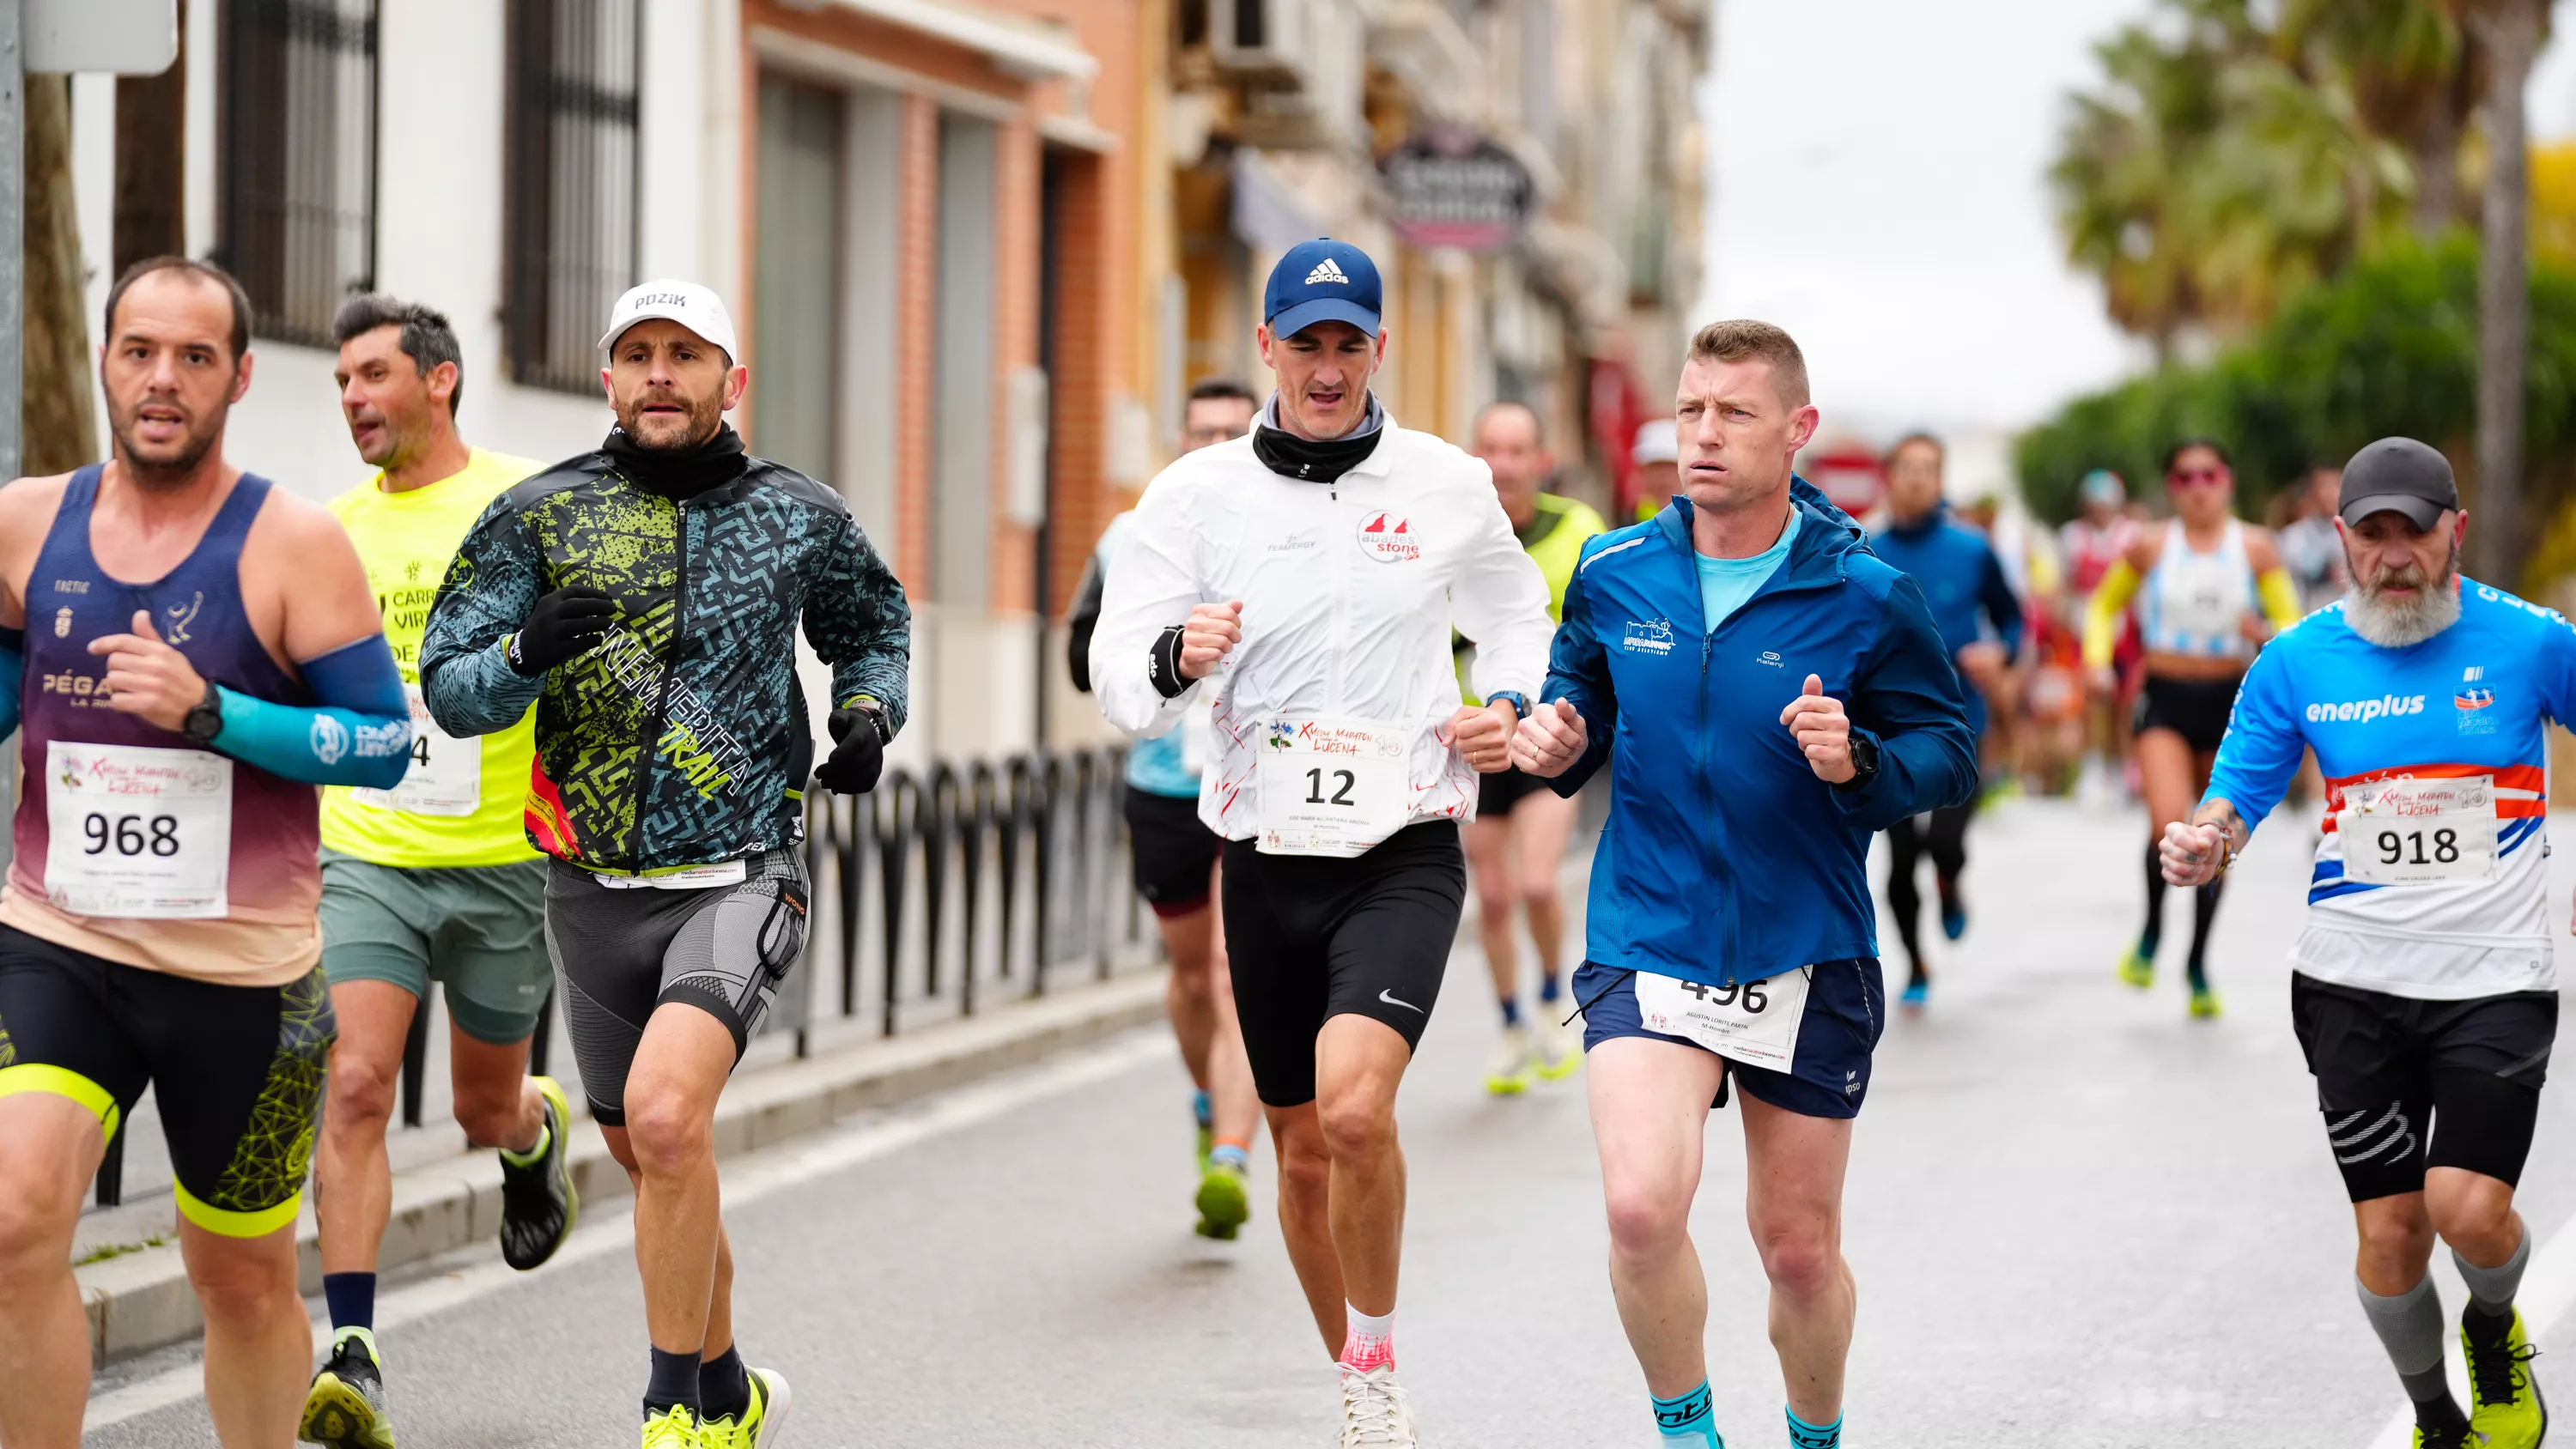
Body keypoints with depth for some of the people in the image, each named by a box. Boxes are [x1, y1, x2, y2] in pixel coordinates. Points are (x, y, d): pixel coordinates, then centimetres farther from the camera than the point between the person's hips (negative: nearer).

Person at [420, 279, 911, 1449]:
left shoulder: (799, 517, 3)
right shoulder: (540, 515, 0)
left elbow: (874, 625, 23)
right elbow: (449, 688, -2)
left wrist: (868, 714, 3)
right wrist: (524, 654, -24)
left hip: (740, 878, -3)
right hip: (594, 890, 3)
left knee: (666, 1114, -25)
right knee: (648, 1161, 16)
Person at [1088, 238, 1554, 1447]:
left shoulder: (1448, 485, 3)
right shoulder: (1198, 494, 1)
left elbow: (1516, 618, 21)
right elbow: (1117, 679, -4)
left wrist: (1510, 708, 1)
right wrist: (1176, 659, -26)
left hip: (1406, 853, -2)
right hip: (1268, 857, 2)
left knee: (1355, 1104, -24)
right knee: (1302, 1149, 10)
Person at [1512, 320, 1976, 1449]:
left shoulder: (1864, 596, -7)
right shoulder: (1614, 576, 0)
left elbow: (1952, 752, -2)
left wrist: (1859, 765, -22)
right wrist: (1559, 742, -6)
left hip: (1808, 962, 0)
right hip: (1647, 946, 1)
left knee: (1800, 1249, 11)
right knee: (1642, 1206, -22)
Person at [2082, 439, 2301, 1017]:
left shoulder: (2255, 548, 0)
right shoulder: (2150, 547, 0)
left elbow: (2293, 626, 0)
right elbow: (2103, 606, 13)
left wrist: (2265, 633, -22)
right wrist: (2098, 660, -4)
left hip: (2230, 702, 2)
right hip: (2166, 700, -1)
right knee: (2169, 825, -23)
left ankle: (2199, 962, 27)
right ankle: (2151, 931, 3)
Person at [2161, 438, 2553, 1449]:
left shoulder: (2531, 642, -6)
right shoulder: (2297, 661, 0)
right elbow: (2235, 801, 5)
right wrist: (2202, 849, -19)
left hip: (2495, 977, -2)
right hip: (2354, 981, 2)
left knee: (2469, 1207, -17)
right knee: (2389, 1233, 2)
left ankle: (2494, 1331, 18)